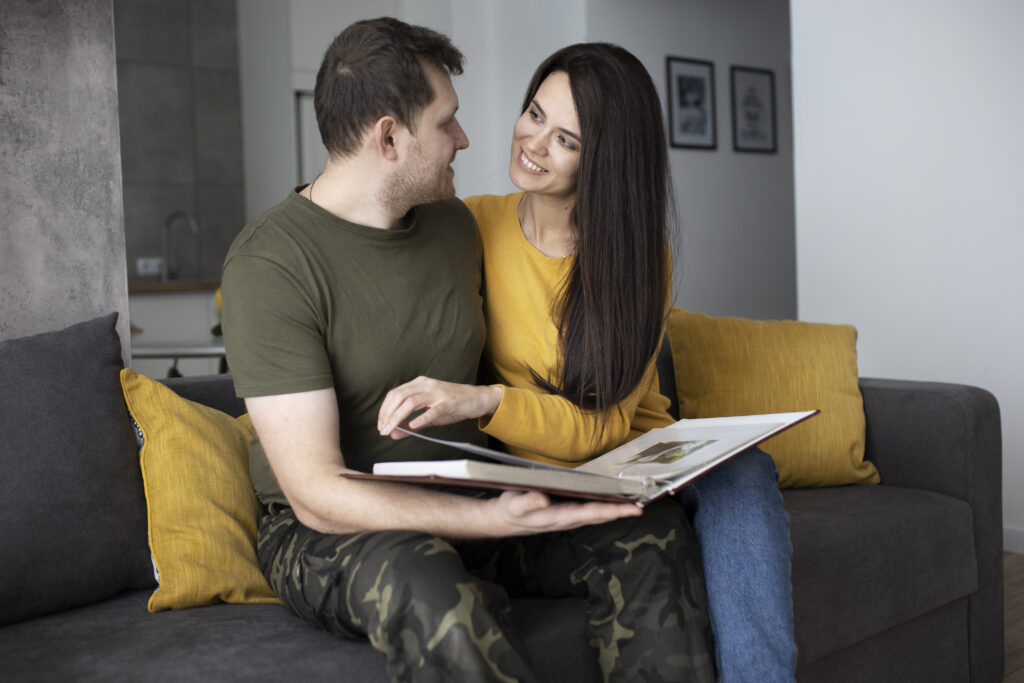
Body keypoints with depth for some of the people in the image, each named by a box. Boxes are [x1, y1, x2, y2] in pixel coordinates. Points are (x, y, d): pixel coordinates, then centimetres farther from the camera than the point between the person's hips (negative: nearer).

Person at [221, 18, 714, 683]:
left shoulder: (455, 224, 6)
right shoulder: (268, 263, -18)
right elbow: (317, 495, -23)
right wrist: (498, 519, -33)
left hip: (463, 503, 6)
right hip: (329, 531, -6)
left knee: (653, 530, -14)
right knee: (426, 585, -40)